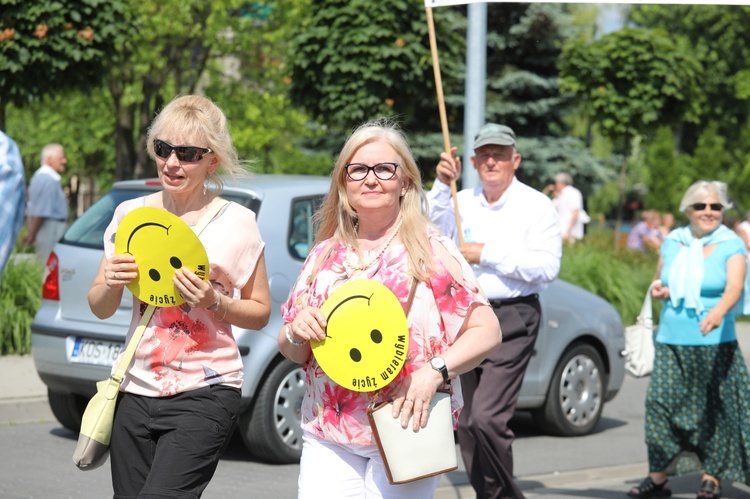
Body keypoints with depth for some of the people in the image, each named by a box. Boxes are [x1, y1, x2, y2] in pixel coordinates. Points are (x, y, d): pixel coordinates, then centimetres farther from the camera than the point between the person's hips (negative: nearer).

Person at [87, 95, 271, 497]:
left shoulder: (237, 222, -3)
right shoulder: (131, 214, 8)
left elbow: (260, 312, 5)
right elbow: (100, 309, 14)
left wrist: (215, 303, -14)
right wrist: (111, 285, -7)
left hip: (205, 393, -5)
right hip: (137, 391, 5)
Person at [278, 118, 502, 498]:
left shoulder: (431, 250, 0)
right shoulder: (324, 255, 12)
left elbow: (487, 331, -4)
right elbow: (292, 353, 17)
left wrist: (435, 371, -19)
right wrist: (296, 333, -6)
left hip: (404, 430, -3)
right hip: (327, 435, 3)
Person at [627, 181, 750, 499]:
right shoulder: (672, 242, 9)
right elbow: (659, 280, 23)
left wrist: (718, 312, -39)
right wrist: (658, 290, -1)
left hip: (714, 342, -3)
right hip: (671, 340, 3)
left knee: (715, 409, 0)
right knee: (660, 401, -5)